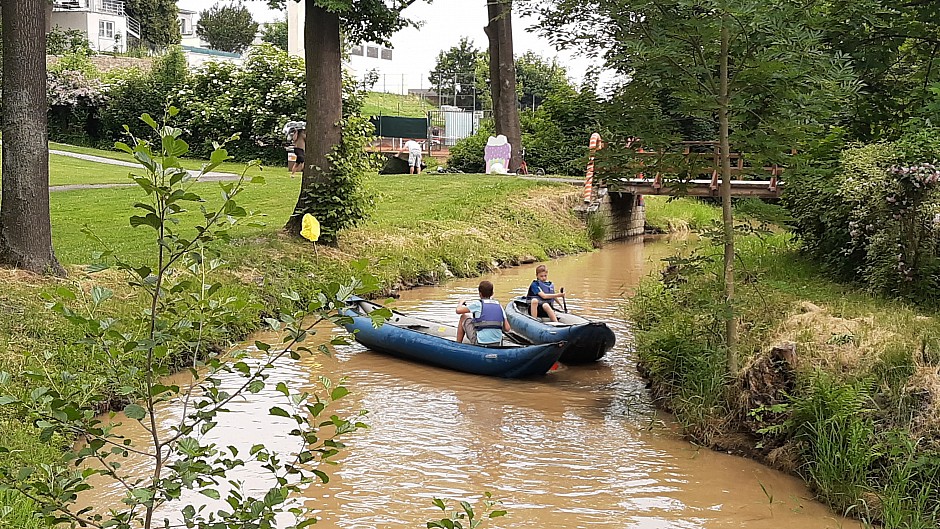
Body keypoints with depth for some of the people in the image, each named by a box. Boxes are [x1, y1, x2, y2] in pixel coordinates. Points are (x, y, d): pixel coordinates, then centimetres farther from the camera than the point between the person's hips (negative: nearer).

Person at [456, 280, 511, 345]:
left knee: (464, 317, 16)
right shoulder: (499, 306, 6)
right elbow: (507, 329, 4)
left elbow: (458, 310, -1)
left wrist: (461, 302, 21)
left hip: (480, 343, -5)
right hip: (496, 344, 5)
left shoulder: (478, 304, -7)